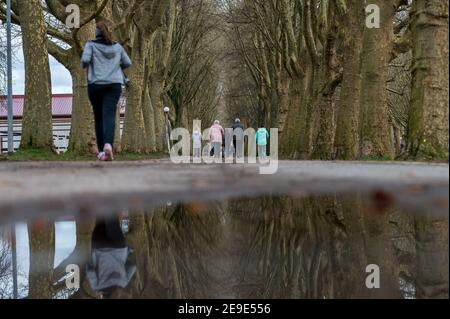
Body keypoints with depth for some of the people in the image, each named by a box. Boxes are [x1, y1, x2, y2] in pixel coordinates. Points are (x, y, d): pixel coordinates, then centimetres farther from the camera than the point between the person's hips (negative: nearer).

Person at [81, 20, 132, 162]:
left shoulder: (91, 44, 3)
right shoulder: (117, 46, 11)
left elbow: (85, 59, -11)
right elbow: (127, 63, 15)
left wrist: (83, 66, 10)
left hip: (96, 84, -1)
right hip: (114, 84, 1)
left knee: (99, 117, 11)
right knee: (109, 115, -10)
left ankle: (101, 150, 11)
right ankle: (108, 144, -34)